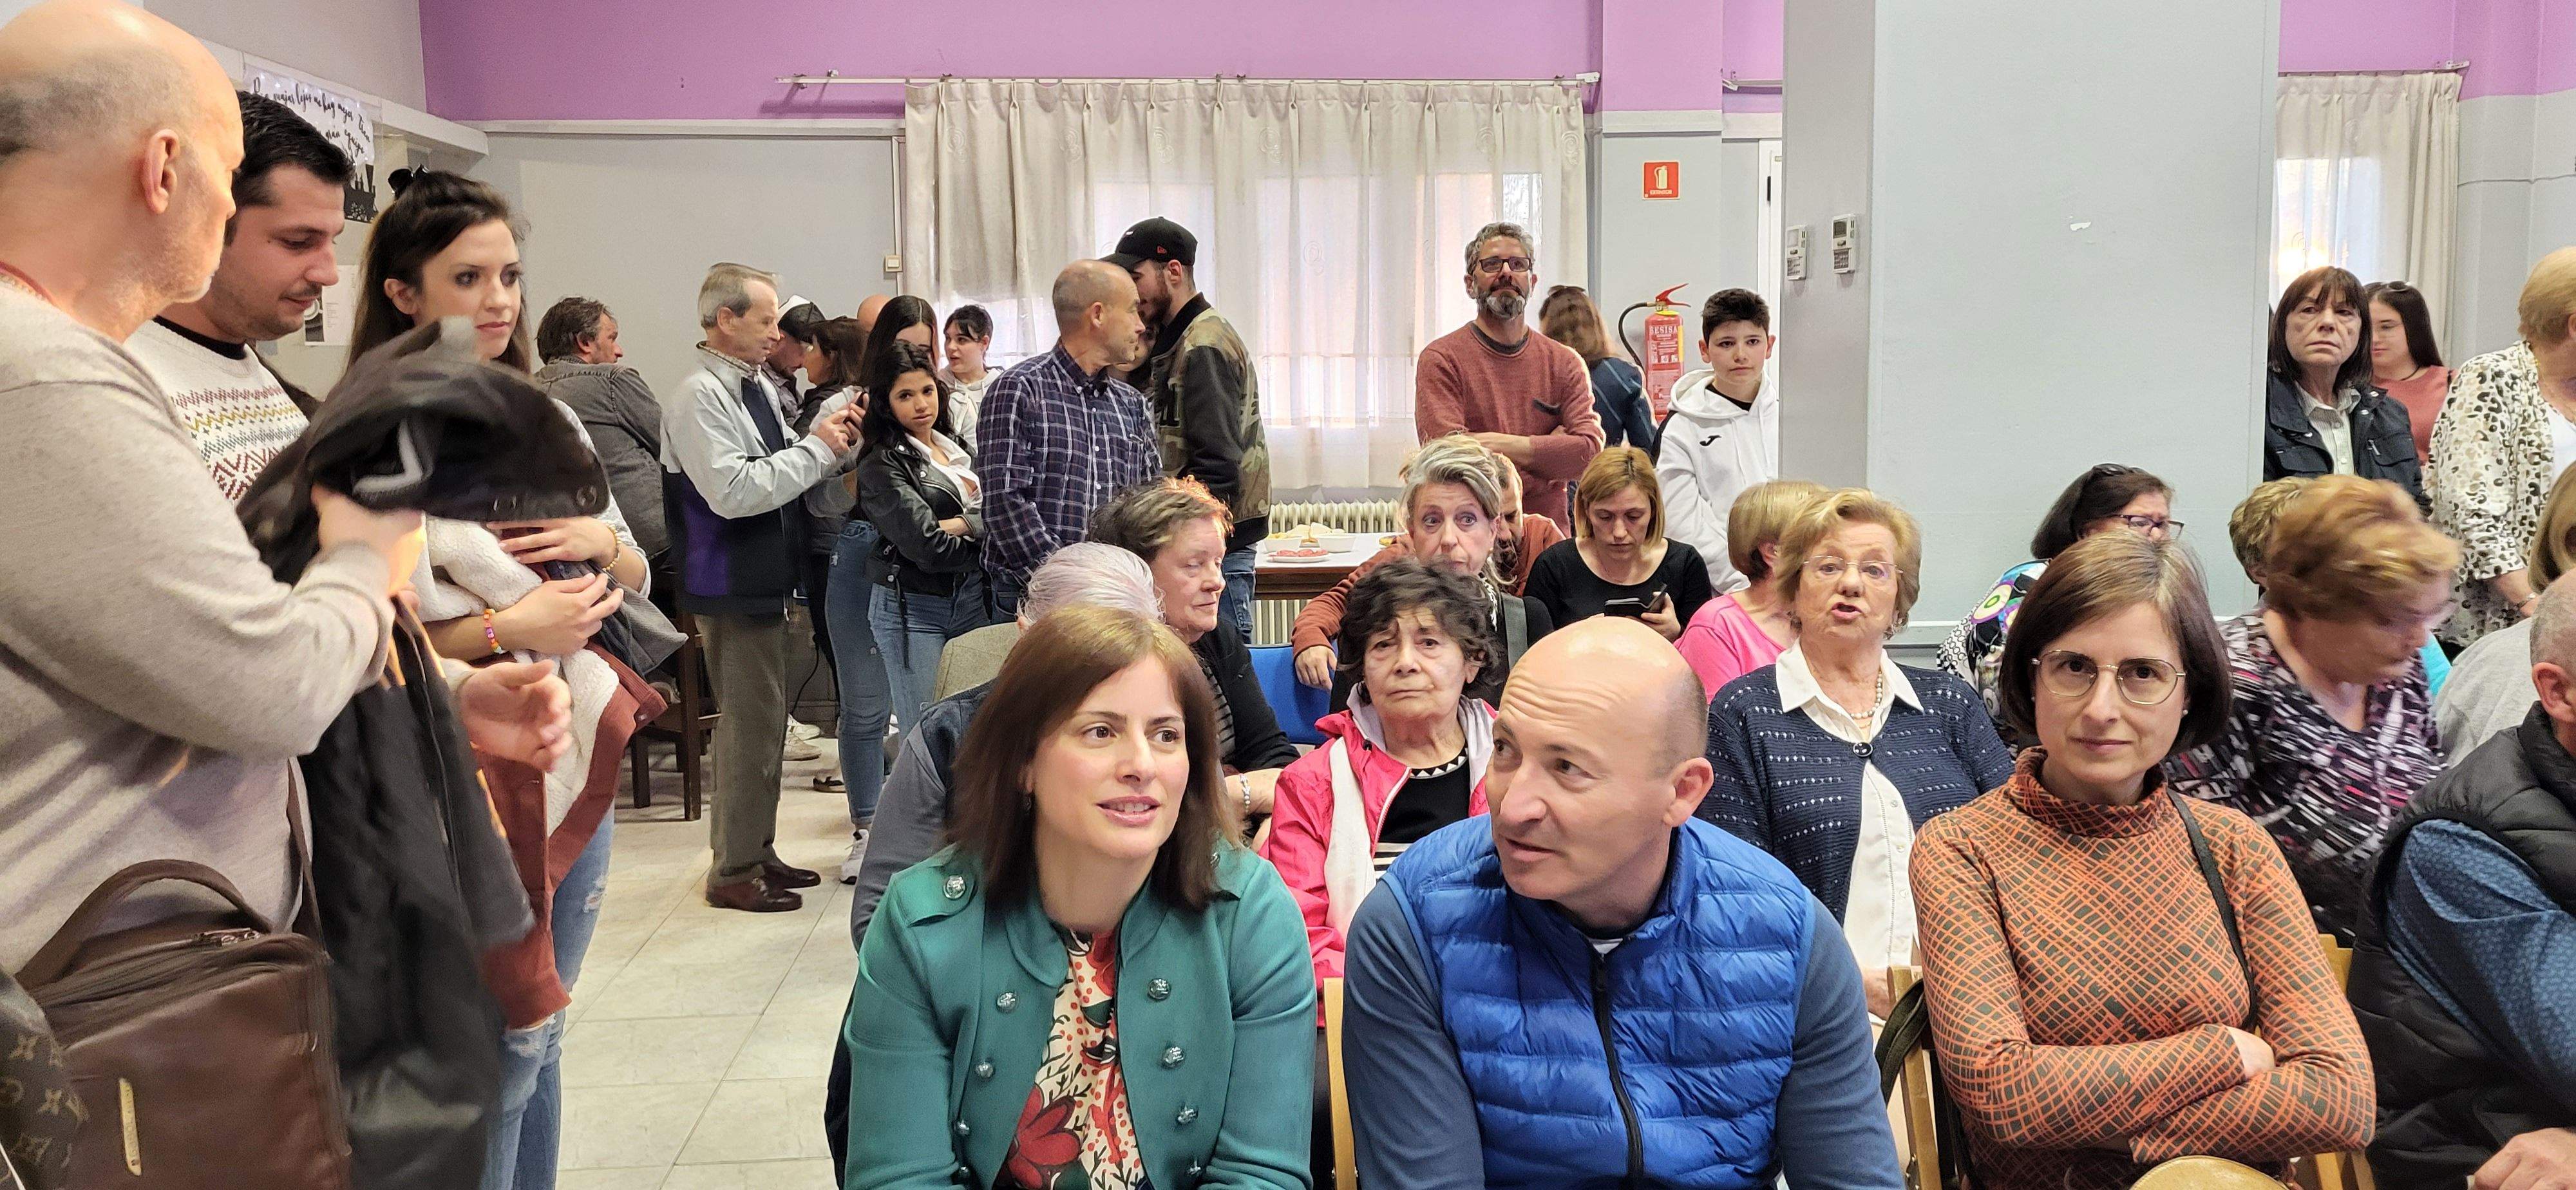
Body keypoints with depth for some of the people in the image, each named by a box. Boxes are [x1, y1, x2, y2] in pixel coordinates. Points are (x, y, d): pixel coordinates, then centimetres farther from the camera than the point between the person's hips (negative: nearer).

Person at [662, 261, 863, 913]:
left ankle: (757, 850, 29)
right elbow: (733, 491, -25)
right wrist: (816, 448, -19)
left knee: (764, 719, 17)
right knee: (751, 722, -3)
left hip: (764, 581, 9)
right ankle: (734, 871, 9)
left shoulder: (758, 385, 10)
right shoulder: (700, 395, -16)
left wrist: (828, 440, 0)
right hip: (731, 585, -9)